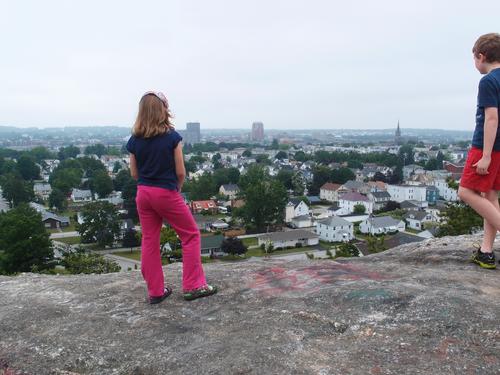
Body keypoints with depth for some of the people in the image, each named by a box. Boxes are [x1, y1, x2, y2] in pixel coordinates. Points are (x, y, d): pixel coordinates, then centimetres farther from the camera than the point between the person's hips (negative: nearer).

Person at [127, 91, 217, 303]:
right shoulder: (172, 137, -12)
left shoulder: (135, 140, 1)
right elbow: (180, 172, -9)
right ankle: (193, 286, 12)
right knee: (191, 235, 10)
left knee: (149, 241, 12)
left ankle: (155, 291, 20)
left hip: (143, 194, 5)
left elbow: (134, 173, 6)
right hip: (166, 194, -5)